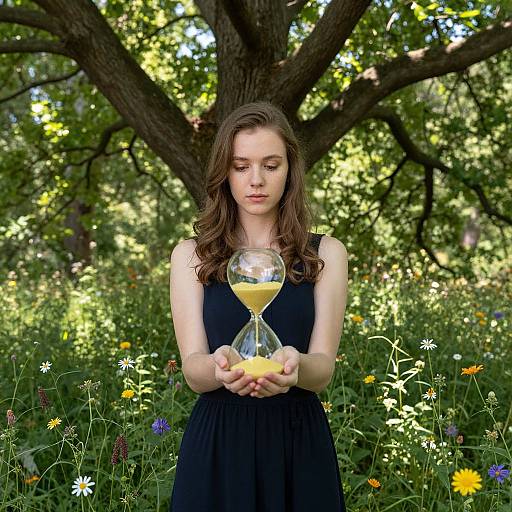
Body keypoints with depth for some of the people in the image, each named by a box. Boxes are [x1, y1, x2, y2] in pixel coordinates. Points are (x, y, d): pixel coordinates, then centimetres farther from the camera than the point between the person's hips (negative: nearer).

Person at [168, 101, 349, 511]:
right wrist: (221, 365, -31)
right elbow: (192, 369, -9)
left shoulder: (325, 254, 0)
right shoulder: (191, 256, 0)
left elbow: (323, 370, -9)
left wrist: (295, 365, -31)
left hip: (299, 445, 0)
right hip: (217, 444, 0)